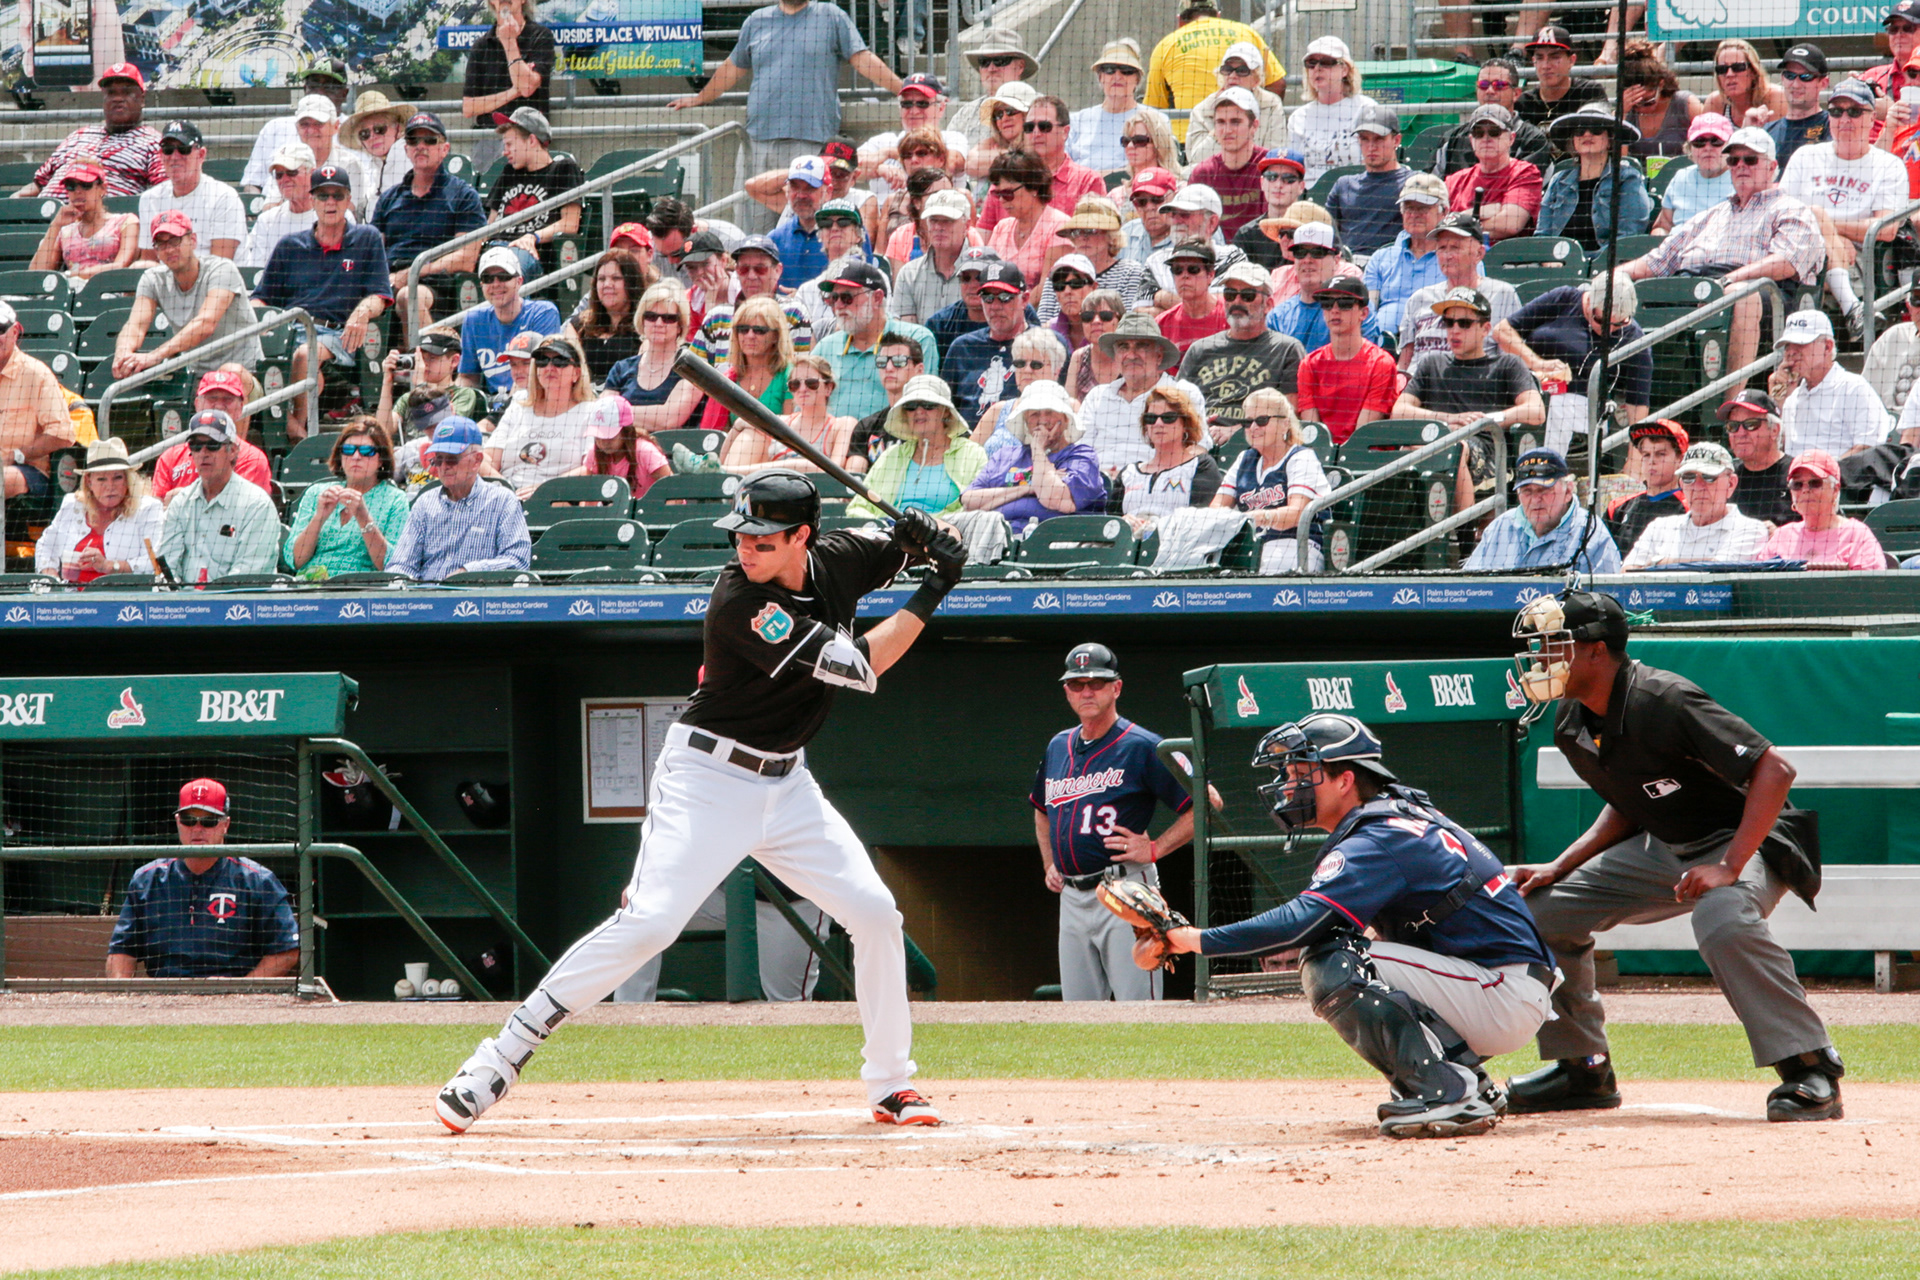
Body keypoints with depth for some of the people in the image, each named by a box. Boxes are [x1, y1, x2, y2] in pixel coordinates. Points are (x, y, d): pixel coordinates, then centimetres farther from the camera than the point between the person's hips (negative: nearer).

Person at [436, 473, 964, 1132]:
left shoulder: (836, 560, -3)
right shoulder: (741, 601, -25)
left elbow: (897, 546, 19)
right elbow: (859, 666, -24)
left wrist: (923, 539, -6)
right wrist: (932, 593, -17)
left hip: (784, 783, 7)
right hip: (708, 779, -7)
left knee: (875, 914, 1)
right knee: (647, 923, -19)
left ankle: (891, 1084, 15)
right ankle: (502, 1056, -14)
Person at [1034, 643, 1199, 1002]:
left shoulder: (1142, 747, -5)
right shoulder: (1058, 747, 16)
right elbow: (1042, 810, 35)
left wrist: (1154, 849, -12)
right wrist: (1049, 865, 22)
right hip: (1072, 898, 7)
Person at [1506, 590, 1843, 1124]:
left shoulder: (1662, 702, -29)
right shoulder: (1573, 722, -1)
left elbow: (1774, 770, -32)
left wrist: (1729, 868, -37)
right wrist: (1560, 868, 1)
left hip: (1745, 840, -9)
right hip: (1659, 849, 9)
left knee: (1723, 920, -40)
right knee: (1543, 906, 5)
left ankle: (1811, 1069, -31)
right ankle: (1583, 1069, 18)